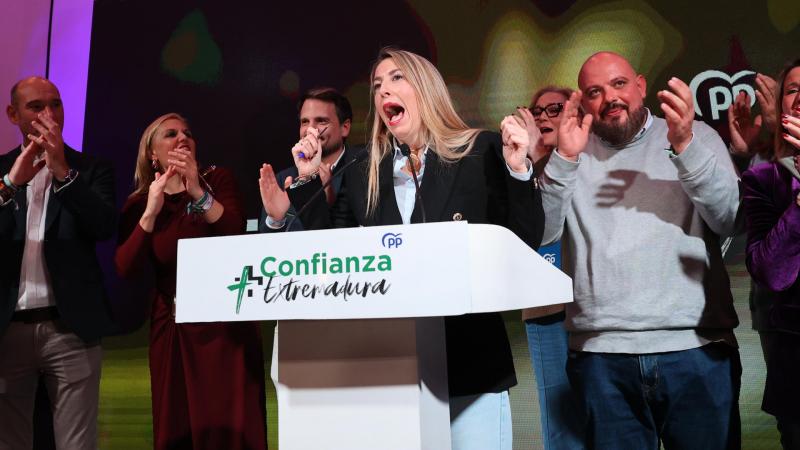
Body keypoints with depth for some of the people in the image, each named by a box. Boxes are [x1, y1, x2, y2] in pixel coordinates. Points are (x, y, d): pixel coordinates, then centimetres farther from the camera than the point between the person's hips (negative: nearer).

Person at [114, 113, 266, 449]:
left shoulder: (217, 180, 3)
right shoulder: (138, 204, 5)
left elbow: (236, 232, -14)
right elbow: (127, 270, -9)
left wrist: (198, 193, -25)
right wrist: (151, 211, -17)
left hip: (226, 321, -2)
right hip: (173, 327, 2)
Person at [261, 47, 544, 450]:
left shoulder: (483, 153, 1)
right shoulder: (360, 177, 11)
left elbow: (524, 246, -1)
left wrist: (518, 171, -15)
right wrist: (308, 181, 5)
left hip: (471, 364, -3)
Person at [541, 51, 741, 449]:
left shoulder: (697, 137, 10)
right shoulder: (573, 153, 10)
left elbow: (731, 220, -4)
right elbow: (543, 233, -3)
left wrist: (686, 146, -16)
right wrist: (565, 158, -14)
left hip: (698, 346, 0)